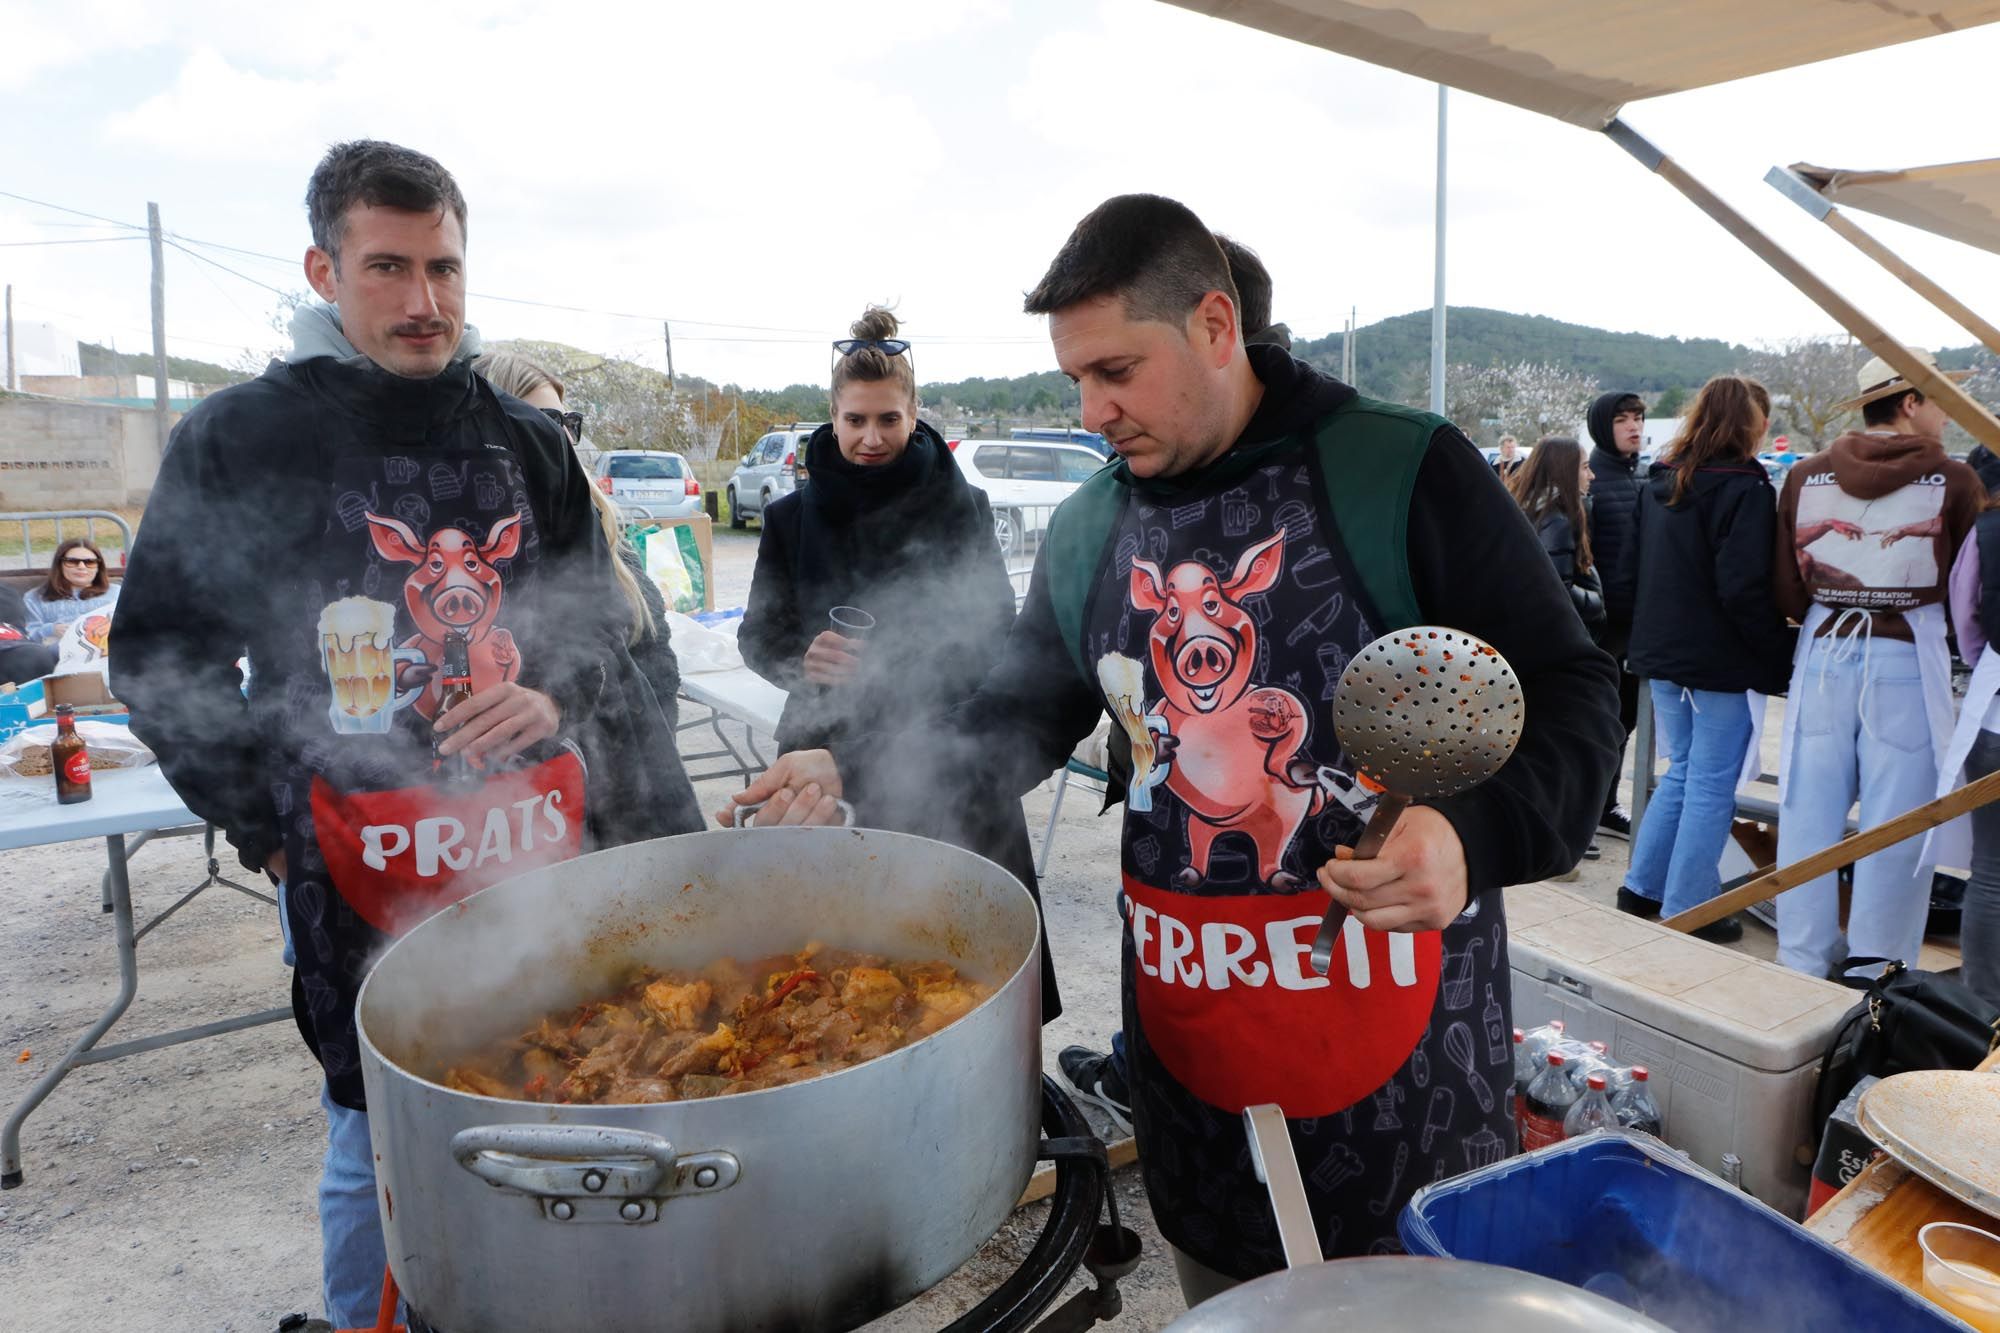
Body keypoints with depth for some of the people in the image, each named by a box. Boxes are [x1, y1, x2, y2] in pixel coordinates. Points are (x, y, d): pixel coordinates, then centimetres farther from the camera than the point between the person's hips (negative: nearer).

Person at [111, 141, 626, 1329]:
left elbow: (600, 617, 16)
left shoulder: (530, 443, 9)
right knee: (382, 1143, 7)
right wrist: (270, 832, -2)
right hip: (358, 865, -3)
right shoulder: (240, 441, -1)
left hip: (530, 838, 3)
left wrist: (553, 698, -5)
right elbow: (162, 656, 4)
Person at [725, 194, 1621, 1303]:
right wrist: (851, 771, -1)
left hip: (1404, 1036, -3)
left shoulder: (1407, 472, -10)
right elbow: (1016, 721, 13)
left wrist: (1474, 835, -28)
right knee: (1220, 1291, 20)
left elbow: (1568, 696, -9)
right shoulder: (1085, 532, 5)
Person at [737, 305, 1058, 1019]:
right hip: (831, 752, 2)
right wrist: (801, 657, -14)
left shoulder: (960, 507, 0)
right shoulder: (794, 517, 6)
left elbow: (993, 632, 1)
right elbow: (759, 633, 7)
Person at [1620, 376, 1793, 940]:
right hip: (1721, 661, -7)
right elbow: (1744, 590, -20)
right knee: (1712, 785, 1)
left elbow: (1638, 571, 16)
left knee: (1682, 771, 18)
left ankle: (1641, 888, 22)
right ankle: (1688, 911, 8)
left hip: (1662, 653, 8)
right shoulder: (1744, 487, -14)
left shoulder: (1660, 481, 9)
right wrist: (1779, 653, -11)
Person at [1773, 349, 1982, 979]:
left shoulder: (1805, 477, 1)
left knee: (1810, 814, 10)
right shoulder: (1953, 481, -7)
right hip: (1906, 660, -3)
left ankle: (1804, 964, 18)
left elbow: (1786, 594, 2)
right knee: (1895, 825, 6)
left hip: (1823, 652, 3)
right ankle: (1874, 974, 14)